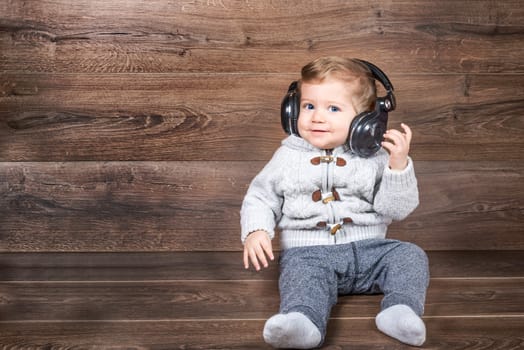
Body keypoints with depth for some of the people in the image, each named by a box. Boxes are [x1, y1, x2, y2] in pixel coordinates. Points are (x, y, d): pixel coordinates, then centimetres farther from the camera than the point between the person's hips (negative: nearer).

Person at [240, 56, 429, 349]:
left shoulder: (374, 157, 5)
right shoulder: (287, 157, 8)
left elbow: (398, 209, 0)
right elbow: (260, 198, 14)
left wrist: (399, 165, -14)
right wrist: (256, 232, -6)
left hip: (367, 247, 2)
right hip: (307, 251, -2)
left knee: (411, 255, -18)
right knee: (302, 273, -33)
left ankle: (401, 308, -35)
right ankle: (303, 320, -58)